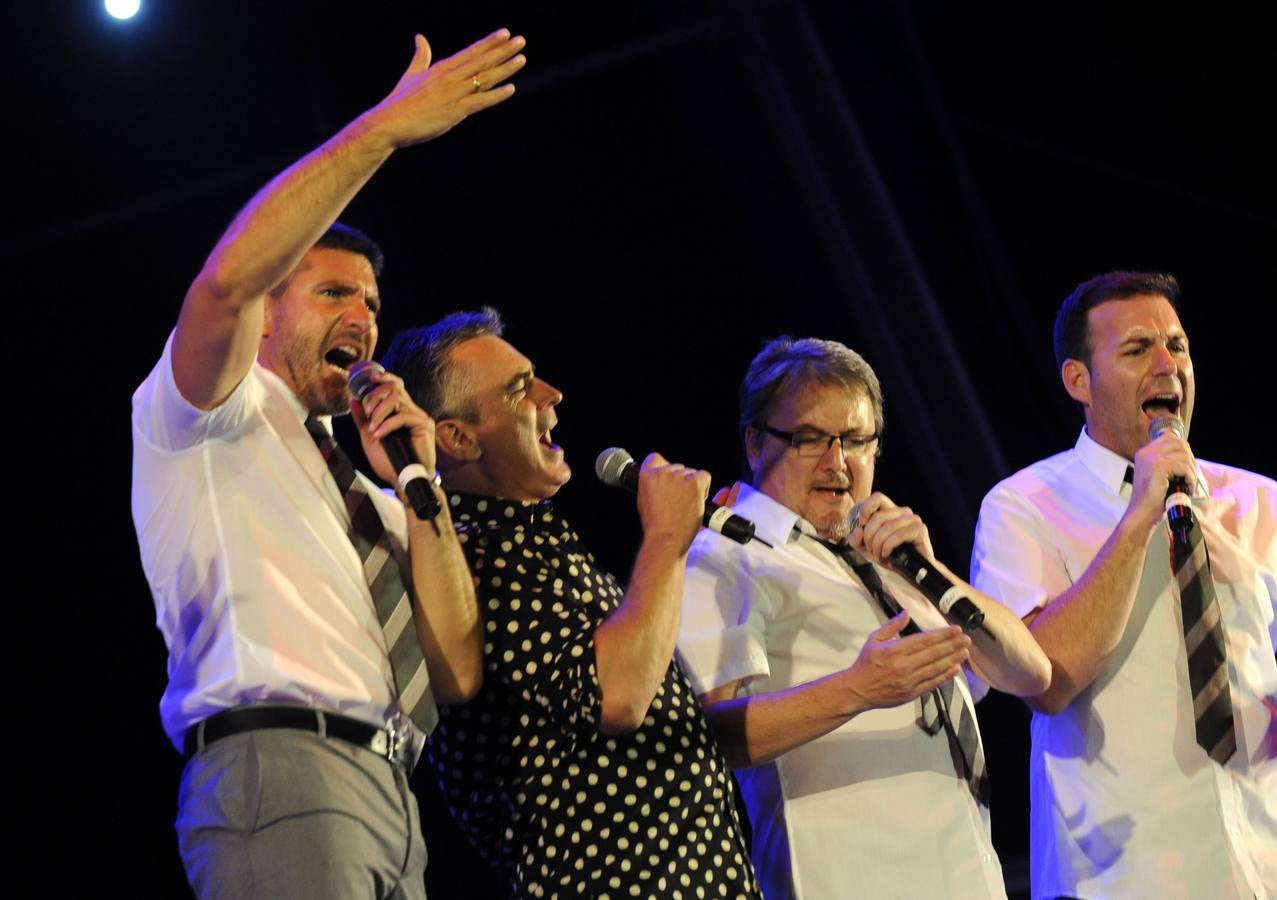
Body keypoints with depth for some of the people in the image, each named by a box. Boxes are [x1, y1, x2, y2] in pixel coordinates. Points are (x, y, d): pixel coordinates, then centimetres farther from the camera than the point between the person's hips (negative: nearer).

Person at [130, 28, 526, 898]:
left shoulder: (368, 502, 29)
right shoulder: (211, 418, 12)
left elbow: (457, 673, 16)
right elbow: (228, 281, -11)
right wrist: (385, 127, -10)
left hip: (387, 794, 7)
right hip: (277, 760, -7)